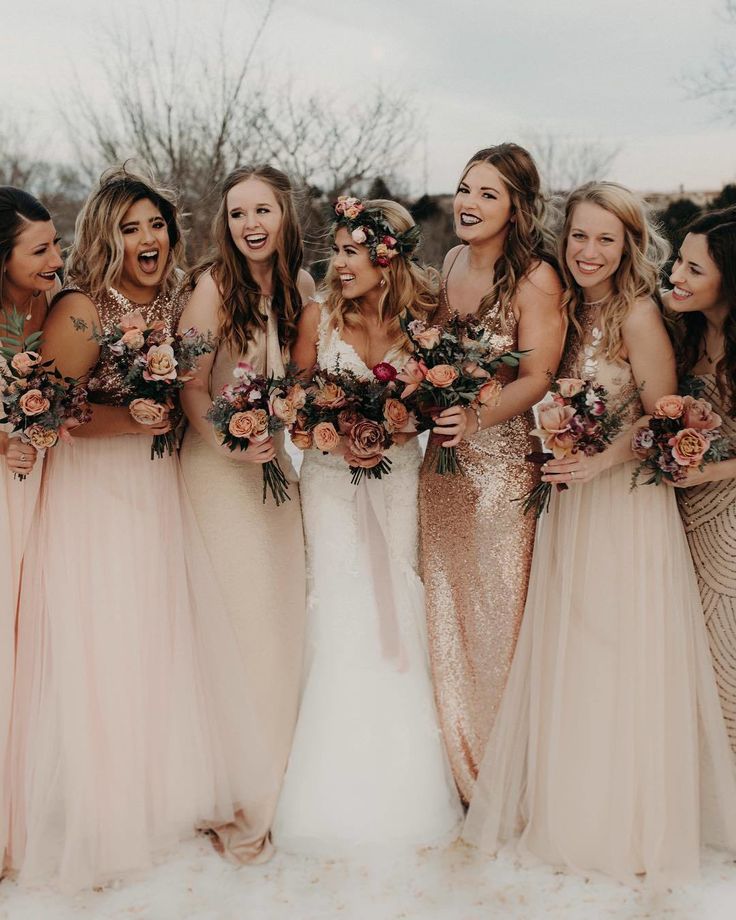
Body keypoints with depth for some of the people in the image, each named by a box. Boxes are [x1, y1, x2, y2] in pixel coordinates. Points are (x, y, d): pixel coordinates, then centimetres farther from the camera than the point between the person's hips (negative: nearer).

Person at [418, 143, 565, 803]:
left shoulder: (535, 279, -13)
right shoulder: (454, 261, 8)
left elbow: (537, 378, -16)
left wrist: (477, 418, -31)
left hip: (502, 457, -6)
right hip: (444, 455, 7)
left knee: (496, 609, 2)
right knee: (444, 604, 13)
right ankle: (458, 766, 33)